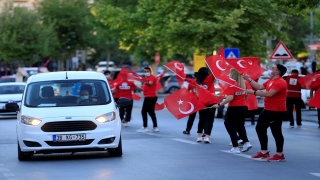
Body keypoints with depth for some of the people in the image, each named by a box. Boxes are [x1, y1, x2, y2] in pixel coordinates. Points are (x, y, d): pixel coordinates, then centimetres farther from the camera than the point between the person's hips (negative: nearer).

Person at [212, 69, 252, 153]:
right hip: (244, 107, 6)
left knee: (231, 127, 5)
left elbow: (230, 98, -26)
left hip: (234, 108, -6)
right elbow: (246, 96, 11)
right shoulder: (243, 84, 4)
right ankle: (246, 142, 8)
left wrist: (219, 104, -22)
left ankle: (235, 147, 3)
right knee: (240, 126, 22)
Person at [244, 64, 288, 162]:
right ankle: (264, 152, 22)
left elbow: (269, 94, -29)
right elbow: (260, 87, 16)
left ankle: (280, 155, 9)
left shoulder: (280, 82, -21)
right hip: (267, 110, 11)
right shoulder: (271, 80, 13)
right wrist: (249, 80, 13)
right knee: (260, 128, 14)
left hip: (277, 111, -11)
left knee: (276, 132, -3)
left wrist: (253, 92, -26)